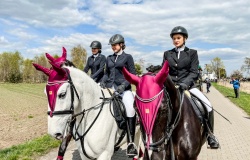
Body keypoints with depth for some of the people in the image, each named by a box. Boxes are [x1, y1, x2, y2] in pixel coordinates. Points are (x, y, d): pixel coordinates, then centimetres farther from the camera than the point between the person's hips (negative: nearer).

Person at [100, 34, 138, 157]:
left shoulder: (128, 57, 3)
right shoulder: (109, 58, 16)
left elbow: (133, 75, -2)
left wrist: (124, 85, -16)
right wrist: (103, 82, 1)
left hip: (124, 88, -5)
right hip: (109, 87, 5)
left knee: (131, 110, -26)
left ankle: (131, 143, -19)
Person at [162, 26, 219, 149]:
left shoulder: (192, 53, 7)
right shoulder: (167, 54, 12)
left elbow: (194, 72, -2)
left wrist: (185, 83, -20)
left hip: (187, 84, -1)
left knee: (208, 106, -16)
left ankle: (209, 134, 5)